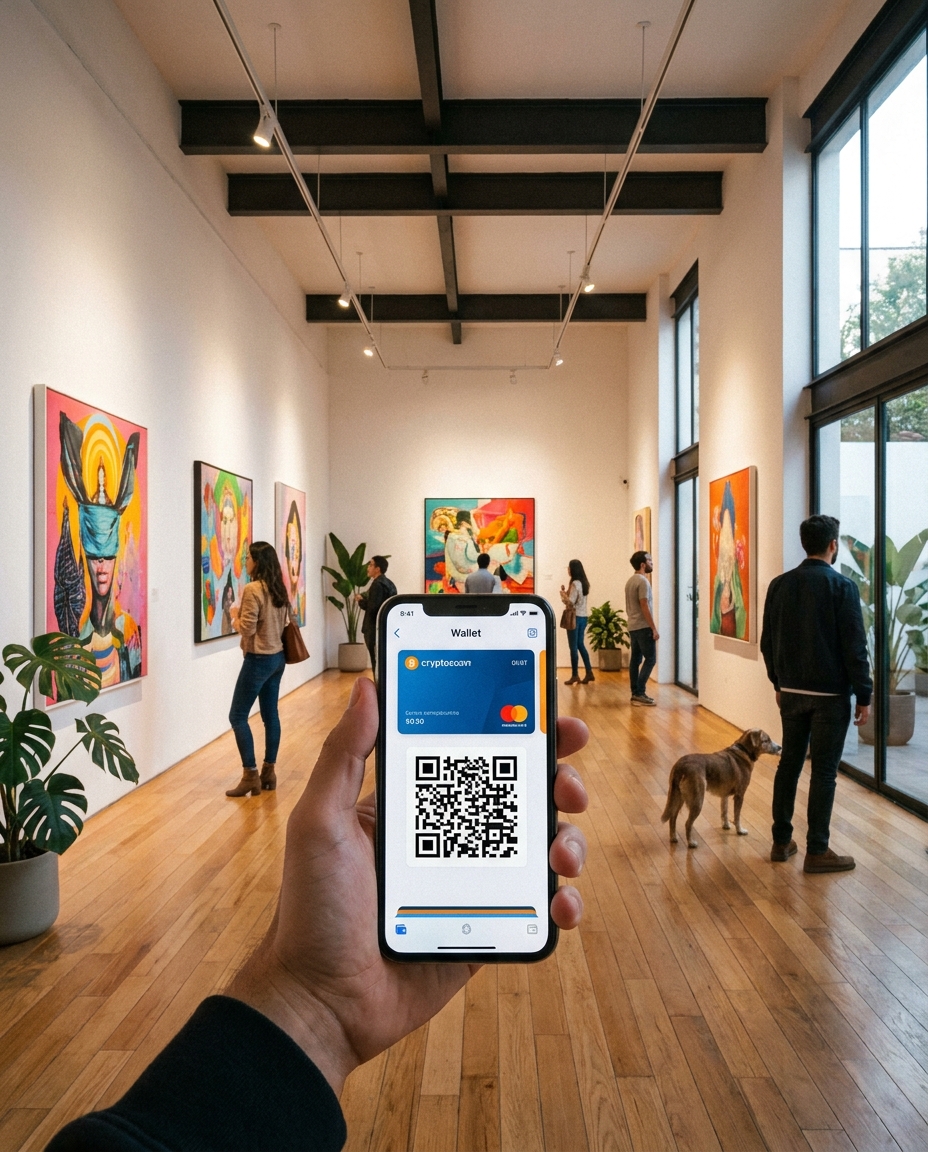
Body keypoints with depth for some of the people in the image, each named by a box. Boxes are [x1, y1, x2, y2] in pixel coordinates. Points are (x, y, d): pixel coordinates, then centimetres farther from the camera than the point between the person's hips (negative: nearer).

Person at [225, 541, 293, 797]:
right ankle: (269, 772, 16)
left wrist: (234, 615, 0)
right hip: (277, 657, 9)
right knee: (270, 715, 11)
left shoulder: (252, 590, -17)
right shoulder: (278, 589, 8)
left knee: (238, 716, -2)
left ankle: (250, 775, -3)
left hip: (259, 659, -9)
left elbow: (247, 629, -19)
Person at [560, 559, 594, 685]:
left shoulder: (575, 583, -15)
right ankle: (589, 673, 12)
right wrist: (566, 592, 9)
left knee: (573, 646, -2)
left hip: (575, 617, -9)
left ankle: (575, 675, 2)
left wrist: (563, 594, -3)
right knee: (580, 644, 14)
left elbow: (570, 602, -18)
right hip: (583, 616, 9)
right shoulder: (583, 583, 13)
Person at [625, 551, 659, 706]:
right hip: (643, 627, -9)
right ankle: (639, 693, -11)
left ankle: (635, 693, 11)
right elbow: (644, 606, -20)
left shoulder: (630, 581, 14)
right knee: (650, 659, -7)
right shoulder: (643, 581, -15)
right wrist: (654, 628, -18)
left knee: (635, 659, 9)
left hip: (633, 626, 9)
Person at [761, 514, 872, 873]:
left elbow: (767, 642, 7)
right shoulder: (842, 586, -12)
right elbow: (855, 647, -12)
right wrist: (864, 696, -5)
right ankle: (817, 851, 9)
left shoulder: (779, 585, 2)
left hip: (792, 692, 5)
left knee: (789, 763, 13)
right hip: (830, 694, -5)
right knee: (824, 771, 2)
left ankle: (781, 841, 20)